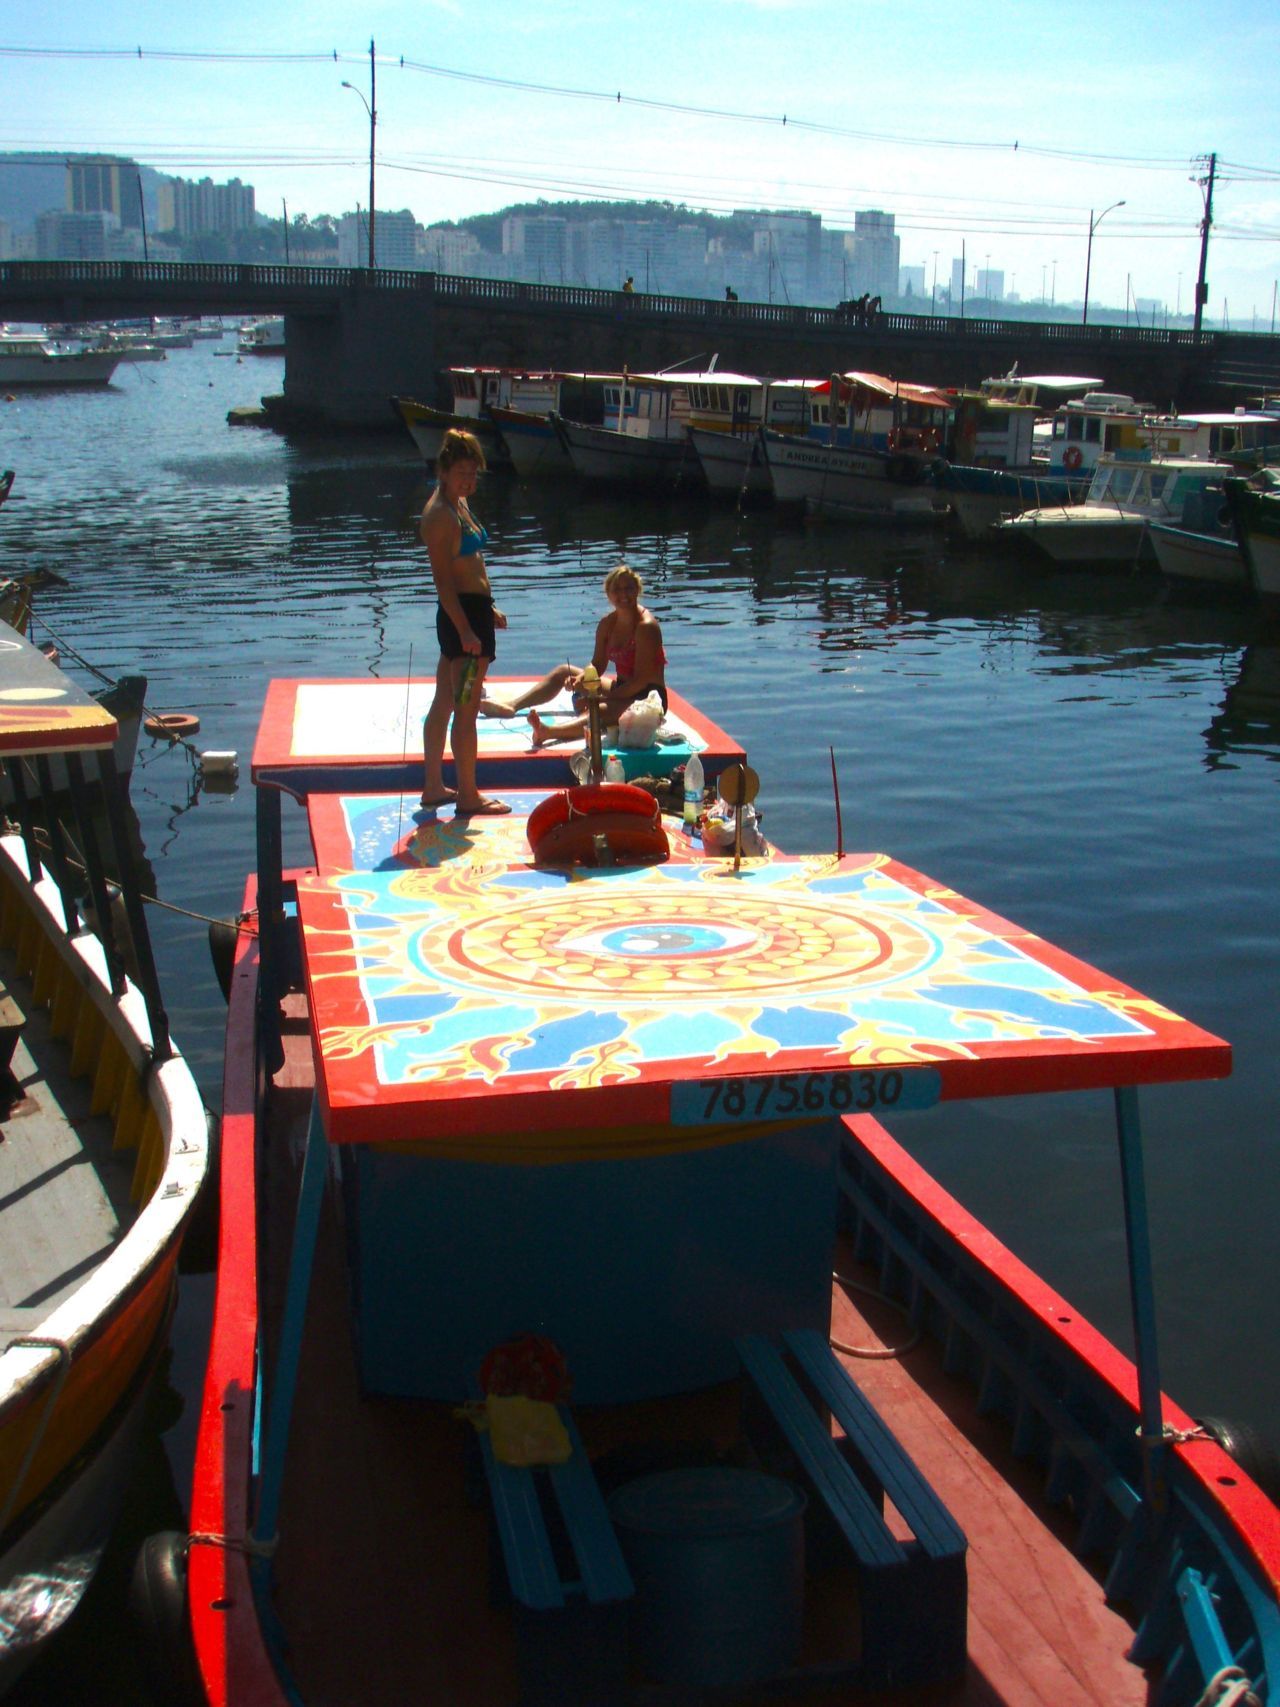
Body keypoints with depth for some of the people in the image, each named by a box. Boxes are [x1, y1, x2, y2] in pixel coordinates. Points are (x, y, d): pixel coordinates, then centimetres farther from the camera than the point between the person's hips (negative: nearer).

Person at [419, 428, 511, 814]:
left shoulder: (459, 505, 14)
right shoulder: (440, 514, -16)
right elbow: (443, 579, -20)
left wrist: (489, 609, 26)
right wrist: (465, 631, -24)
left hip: (473, 611, 10)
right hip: (462, 613, -10)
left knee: (444, 703, 15)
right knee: (466, 709, -3)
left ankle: (433, 787, 23)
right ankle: (468, 796, 4)